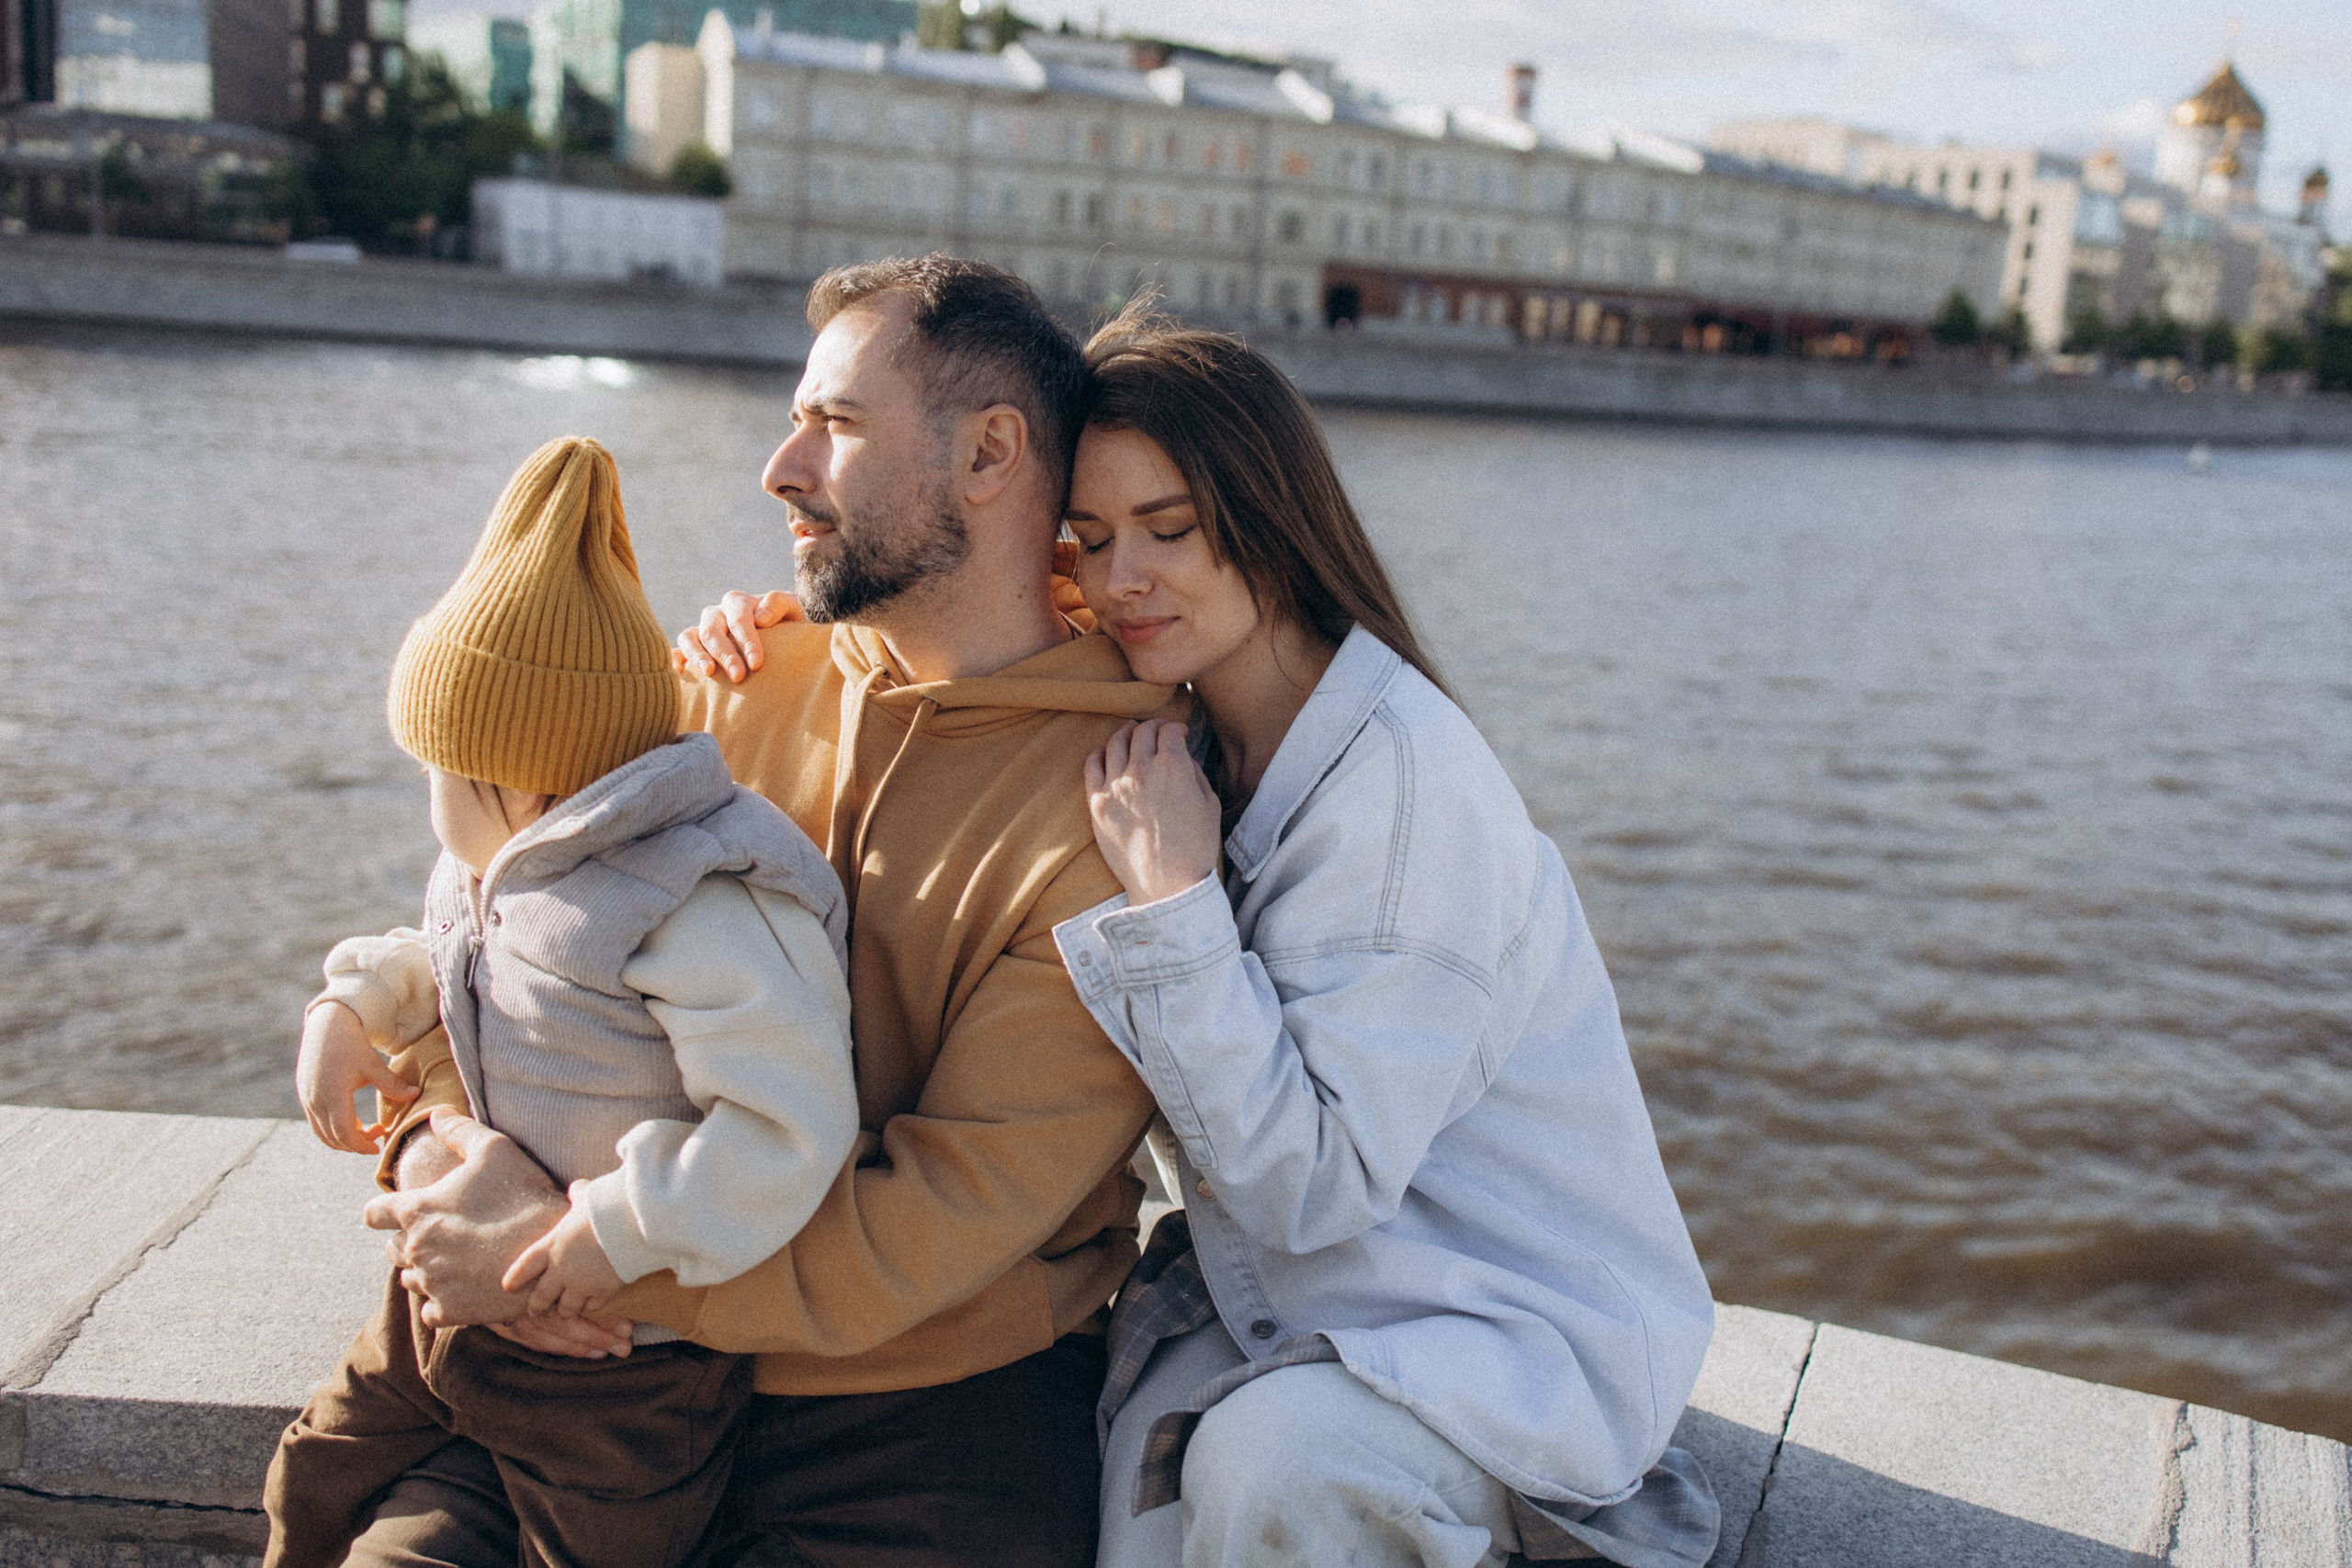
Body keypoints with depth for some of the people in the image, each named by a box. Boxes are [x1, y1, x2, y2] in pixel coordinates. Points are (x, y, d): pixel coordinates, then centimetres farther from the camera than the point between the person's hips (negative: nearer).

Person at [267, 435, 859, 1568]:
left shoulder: (697, 911, -30)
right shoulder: (497, 879, 3)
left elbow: (790, 1124, -35)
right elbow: (441, 959, 27)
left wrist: (625, 1232, -30)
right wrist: (354, 1006, 8)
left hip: (618, 1349, -9)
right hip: (457, 1296, 9)